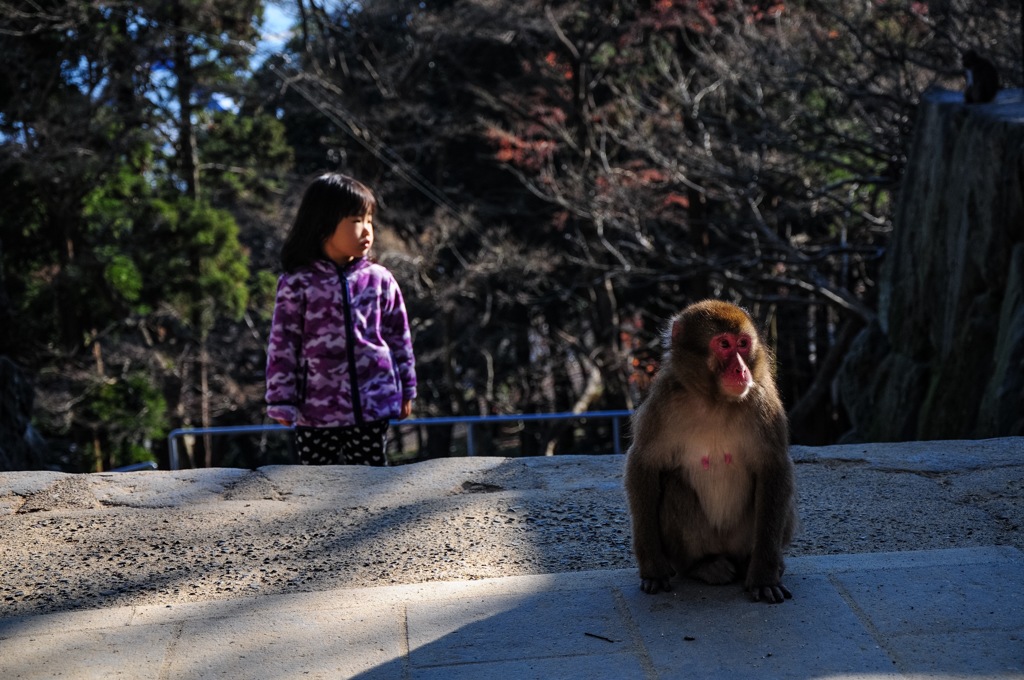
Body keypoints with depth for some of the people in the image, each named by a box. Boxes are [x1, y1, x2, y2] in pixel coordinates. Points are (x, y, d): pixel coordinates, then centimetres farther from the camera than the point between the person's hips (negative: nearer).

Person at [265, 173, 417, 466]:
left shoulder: (380, 279, 2)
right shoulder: (296, 284, -5)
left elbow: (398, 336, 10)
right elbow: (282, 345, -3)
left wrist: (406, 390, 13)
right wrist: (281, 401, -3)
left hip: (372, 405, 2)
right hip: (316, 410, -1)